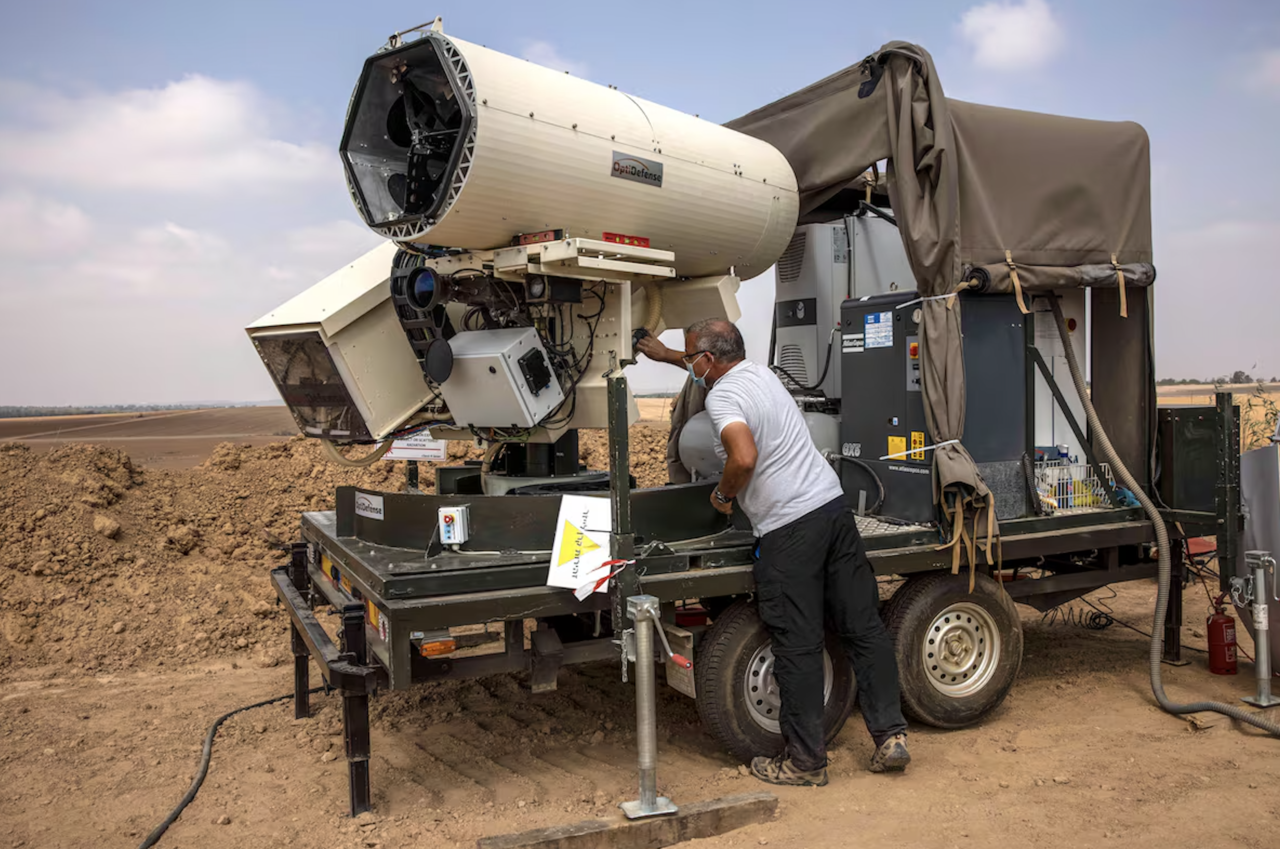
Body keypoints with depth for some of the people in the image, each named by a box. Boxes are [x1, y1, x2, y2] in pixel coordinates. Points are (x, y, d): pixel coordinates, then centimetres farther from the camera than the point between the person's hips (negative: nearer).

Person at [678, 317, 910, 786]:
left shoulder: (721, 396, -11)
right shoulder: (757, 370, 16)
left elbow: (744, 457, -27)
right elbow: (714, 367, 37)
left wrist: (724, 494, -7)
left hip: (788, 529, -9)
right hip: (833, 505, 9)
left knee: (797, 647, 0)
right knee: (863, 627, 11)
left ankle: (805, 760, 11)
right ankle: (891, 735, 16)